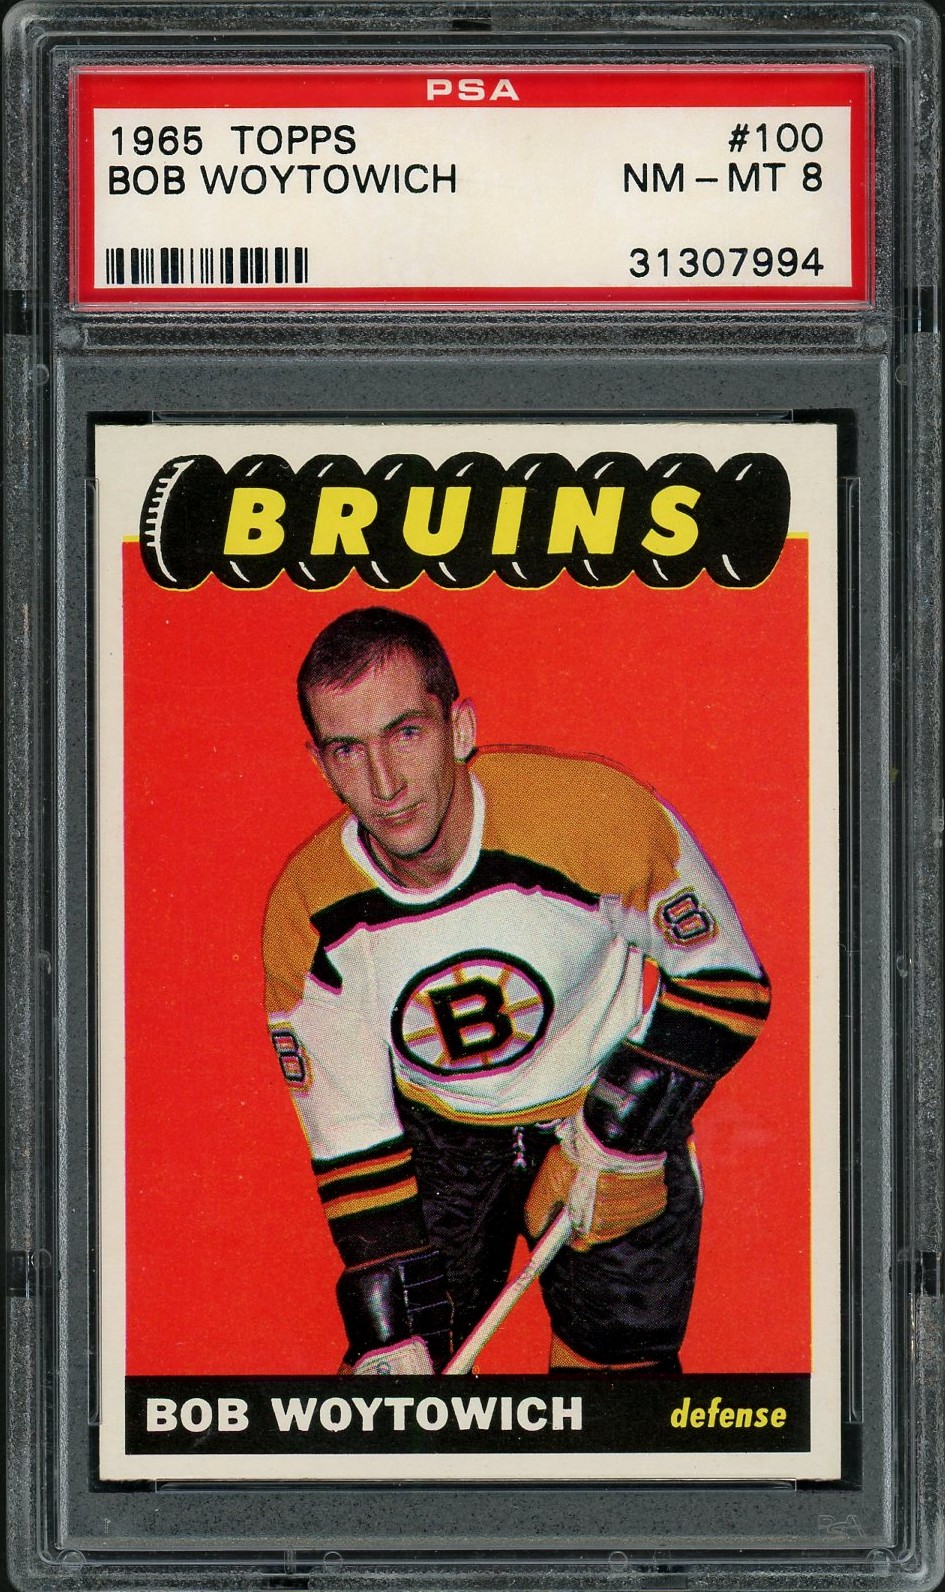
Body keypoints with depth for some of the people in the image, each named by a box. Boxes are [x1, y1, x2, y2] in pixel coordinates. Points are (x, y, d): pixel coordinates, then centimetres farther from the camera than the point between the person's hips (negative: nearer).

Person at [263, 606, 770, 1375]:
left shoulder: (593, 814, -29)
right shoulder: (309, 919, -19)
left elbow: (727, 982, -13)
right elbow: (351, 1139, -9)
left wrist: (618, 1136, -16)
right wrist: (390, 1333, -15)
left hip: (620, 1111, -2)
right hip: (434, 1134, 2)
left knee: (619, 1366, -7)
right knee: (401, 1366, -3)